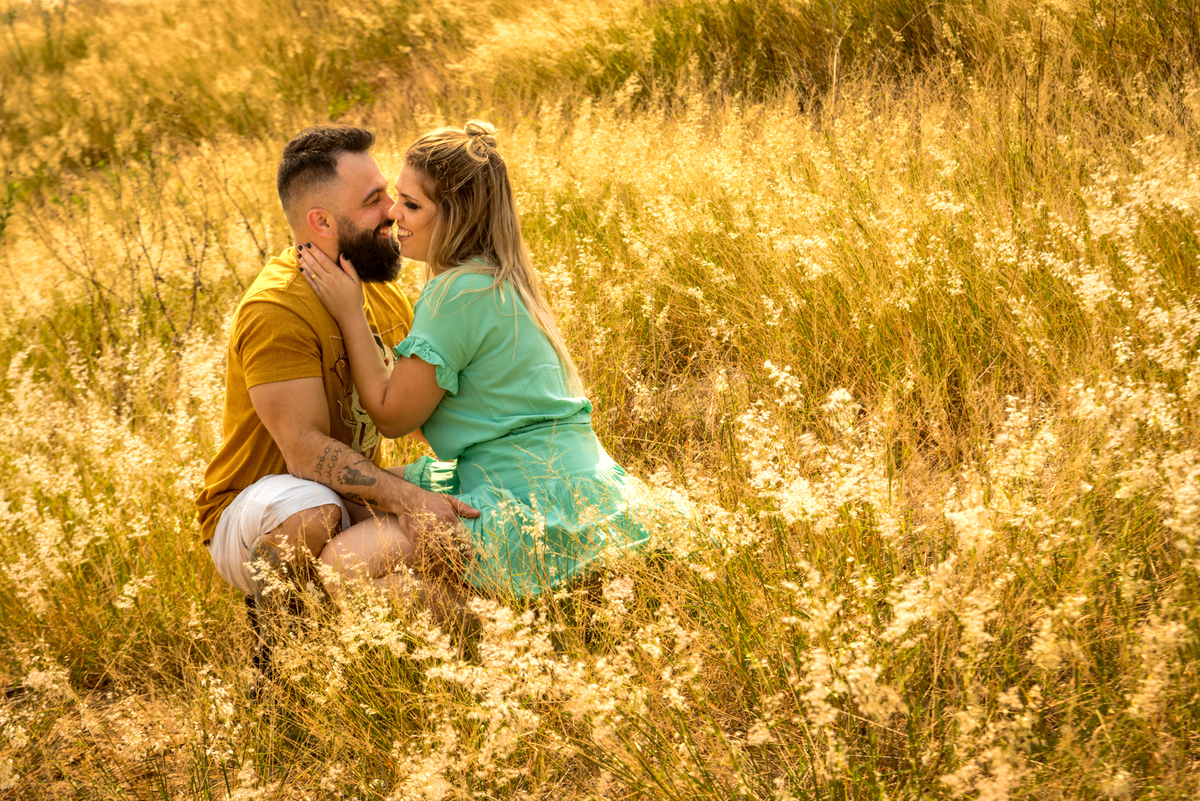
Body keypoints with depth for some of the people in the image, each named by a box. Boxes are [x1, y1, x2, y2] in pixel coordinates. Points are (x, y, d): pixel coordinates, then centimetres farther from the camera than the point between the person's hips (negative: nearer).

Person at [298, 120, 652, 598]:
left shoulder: (460, 294, -18)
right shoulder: (497, 279, 12)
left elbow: (392, 416, -9)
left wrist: (349, 313, -5)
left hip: (536, 516, -10)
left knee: (342, 559, -18)